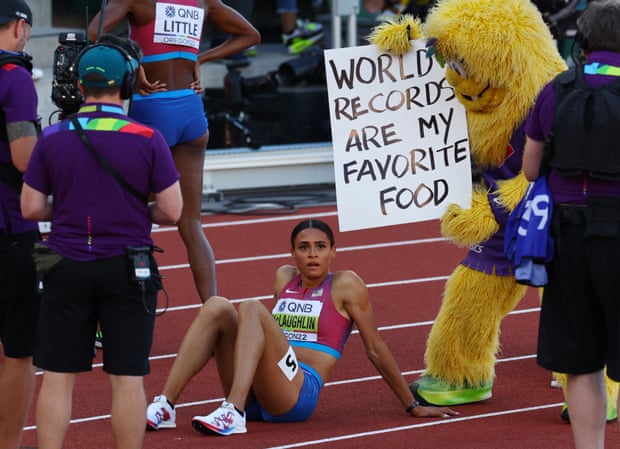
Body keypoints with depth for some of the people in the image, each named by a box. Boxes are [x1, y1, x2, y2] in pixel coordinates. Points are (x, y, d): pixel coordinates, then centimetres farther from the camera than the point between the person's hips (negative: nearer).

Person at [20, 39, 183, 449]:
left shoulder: (52, 138, -2)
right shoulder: (148, 140, -6)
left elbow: (31, 208, 0)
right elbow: (171, 212, -7)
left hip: (66, 269, 2)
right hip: (127, 271, -2)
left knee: (57, 378, 7)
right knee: (127, 379, 2)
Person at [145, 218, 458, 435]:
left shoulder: (345, 285, 6)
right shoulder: (285, 278, 21)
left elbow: (376, 349, 8)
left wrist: (412, 406, 10)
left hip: (299, 394, -5)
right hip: (254, 396, 5)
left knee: (251, 308, -24)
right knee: (217, 307, -14)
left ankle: (233, 413, -42)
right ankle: (164, 406, -27)